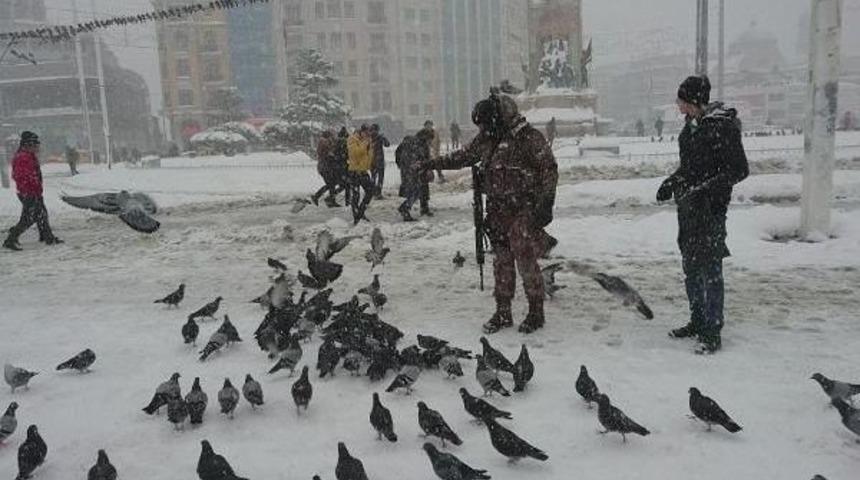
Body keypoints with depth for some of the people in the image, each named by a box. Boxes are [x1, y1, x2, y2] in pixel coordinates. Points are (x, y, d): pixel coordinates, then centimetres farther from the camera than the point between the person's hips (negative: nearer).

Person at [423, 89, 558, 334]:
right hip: (497, 211, 6)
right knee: (502, 262, 11)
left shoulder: (529, 137, -11)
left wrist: (545, 203, -14)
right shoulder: (486, 138, 8)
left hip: (523, 211, -6)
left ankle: (536, 312, 11)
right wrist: (433, 164, 20)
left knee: (525, 260, -5)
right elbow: (463, 156, 22)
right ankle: (503, 313, 20)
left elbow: (549, 169, -9)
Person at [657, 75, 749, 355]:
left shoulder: (722, 126, -15)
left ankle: (713, 333, 6)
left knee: (710, 268, -3)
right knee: (690, 266, 16)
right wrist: (672, 182, 12)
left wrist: (706, 187, -24)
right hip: (688, 206, 9)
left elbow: (739, 170, -15)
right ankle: (698, 322, 30)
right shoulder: (692, 123, 10)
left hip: (710, 208, -9)